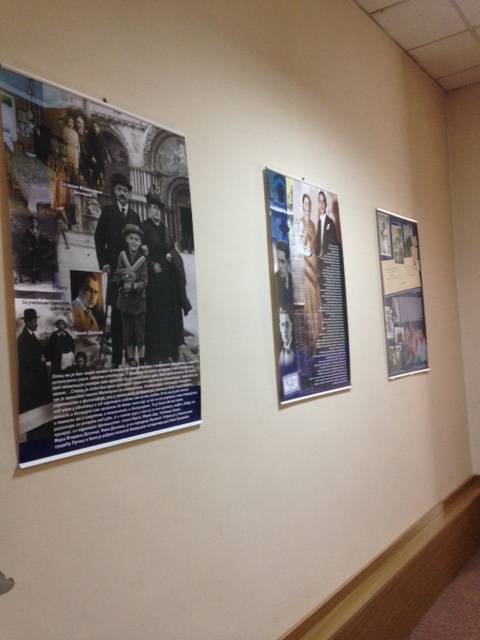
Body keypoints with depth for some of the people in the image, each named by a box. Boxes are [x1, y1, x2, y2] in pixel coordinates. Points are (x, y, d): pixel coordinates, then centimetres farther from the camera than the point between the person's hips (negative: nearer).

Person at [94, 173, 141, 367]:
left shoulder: (135, 216, 17)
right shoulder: (108, 211, 9)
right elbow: (99, 237, 4)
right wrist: (104, 262, -6)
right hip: (115, 267, -2)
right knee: (117, 311, -4)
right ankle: (117, 355, -1)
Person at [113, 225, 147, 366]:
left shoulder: (142, 259, -4)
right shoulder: (122, 255, 2)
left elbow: (144, 282, -7)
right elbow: (116, 276, 0)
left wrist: (134, 285, -25)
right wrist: (125, 274, -20)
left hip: (138, 300, -2)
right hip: (125, 299, 2)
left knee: (140, 332, 0)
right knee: (128, 333, 7)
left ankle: (142, 363, 9)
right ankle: (131, 362, 17)